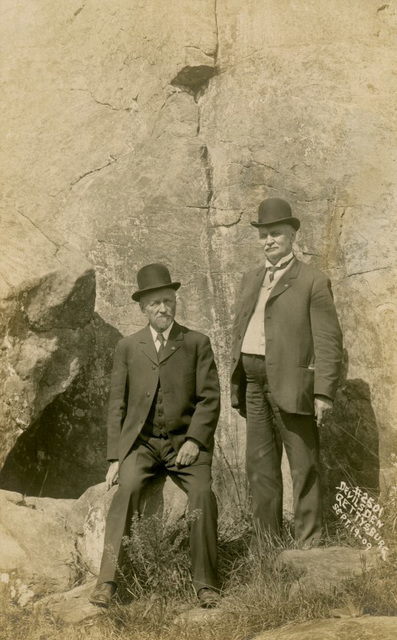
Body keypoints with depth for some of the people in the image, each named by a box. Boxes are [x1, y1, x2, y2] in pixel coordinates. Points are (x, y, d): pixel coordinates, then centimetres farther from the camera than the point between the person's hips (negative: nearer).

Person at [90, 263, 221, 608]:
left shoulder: (197, 343, 9)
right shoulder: (127, 347, 13)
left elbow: (210, 398, 2)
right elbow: (117, 404, 10)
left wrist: (195, 440, -12)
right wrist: (115, 456, 1)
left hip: (186, 441, -1)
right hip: (141, 443, 1)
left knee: (202, 494, -27)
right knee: (127, 489, -28)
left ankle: (206, 584, -18)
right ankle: (108, 582, -28)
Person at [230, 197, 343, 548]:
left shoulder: (313, 281, -3)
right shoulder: (251, 279, 18)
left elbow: (328, 341, -8)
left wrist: (324, 392, -15)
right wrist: (236, 383, 15)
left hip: (291, 383, -7)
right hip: (254, 383, 7)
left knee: (304, 465, -1)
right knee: (260, 465, 12)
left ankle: (309, 542, 5)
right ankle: (267, 540, 21)